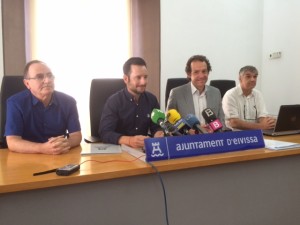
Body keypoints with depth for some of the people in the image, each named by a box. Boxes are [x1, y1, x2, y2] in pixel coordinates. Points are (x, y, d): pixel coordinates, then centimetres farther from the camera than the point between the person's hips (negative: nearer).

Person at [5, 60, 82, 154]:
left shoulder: (68, 101, 0)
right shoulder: (15, 103, -8)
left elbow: (76, 135, -1)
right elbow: (12, 142, -15)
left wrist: (66, 144, -24)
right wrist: (43, 148, -30)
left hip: (62, 157, 4)